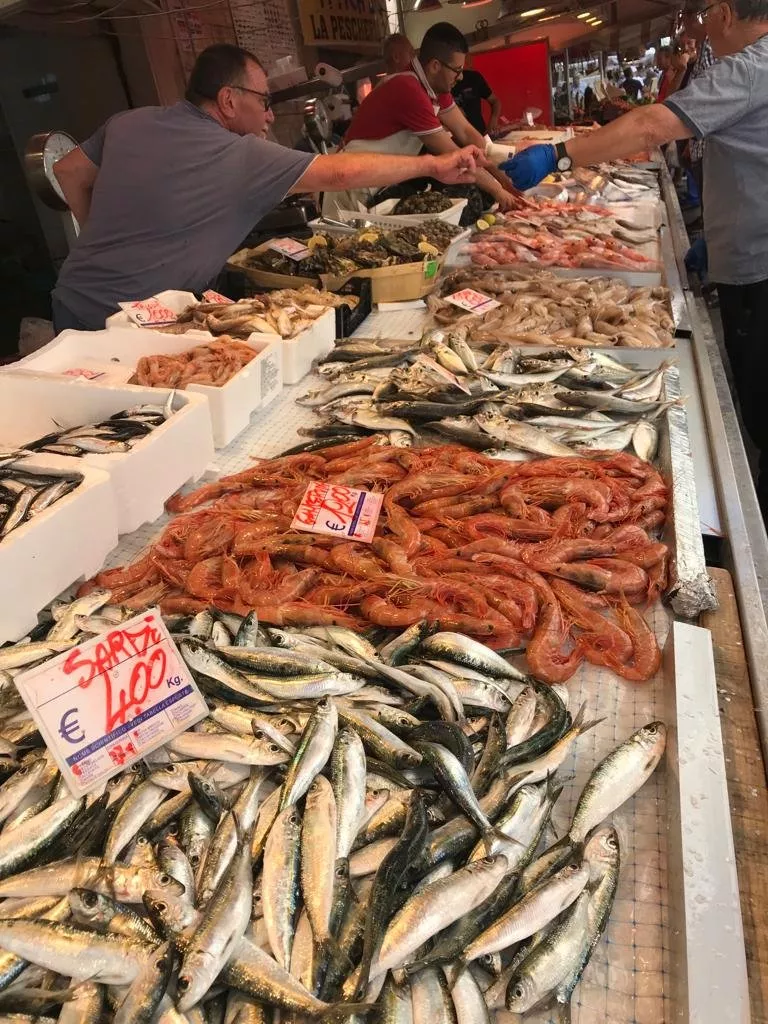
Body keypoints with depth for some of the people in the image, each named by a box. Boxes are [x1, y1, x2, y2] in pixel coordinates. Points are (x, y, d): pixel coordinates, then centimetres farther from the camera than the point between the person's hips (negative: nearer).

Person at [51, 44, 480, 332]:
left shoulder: (130, 123, 6)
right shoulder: (240, 156, -14)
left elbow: (69, 171, 16)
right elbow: (339, 173, -15)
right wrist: (434, 165, -8)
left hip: (73, 302, 8)